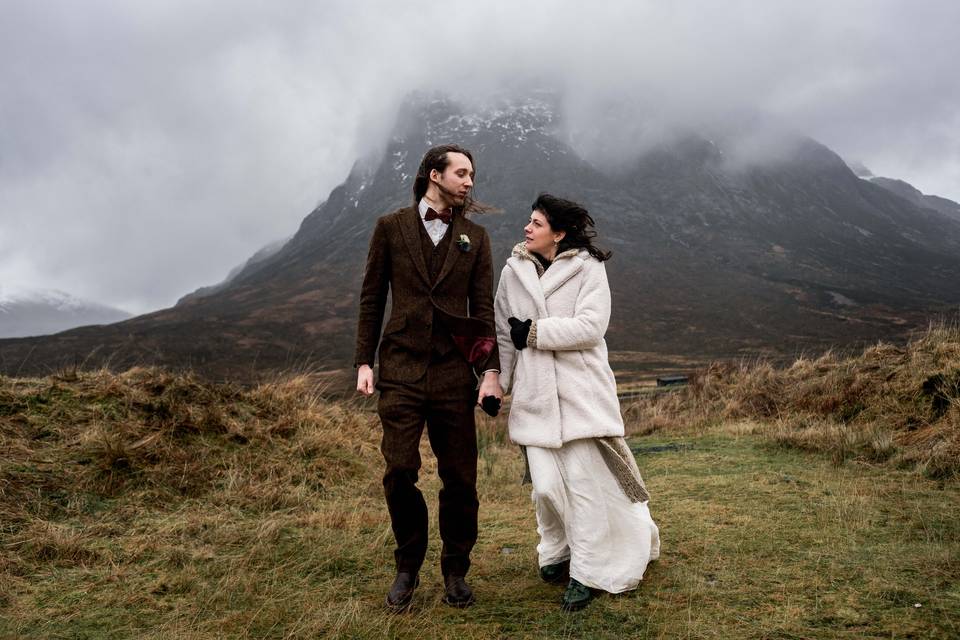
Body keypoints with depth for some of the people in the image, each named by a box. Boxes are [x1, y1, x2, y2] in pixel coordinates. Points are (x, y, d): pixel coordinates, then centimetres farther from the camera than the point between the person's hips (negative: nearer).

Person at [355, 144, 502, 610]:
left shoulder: (474, 237, 9)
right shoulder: (391, 227, 6)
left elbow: (484, 308, 5)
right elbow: (372, 298, 7)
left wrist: (491, 370, -5)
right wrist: (364, 362, 0)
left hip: (453, 371, 1)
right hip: (401, 369, -1)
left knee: (460, 477, 4)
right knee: (399, 471, -3)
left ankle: (455, 571, 23)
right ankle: (408, 567, 19)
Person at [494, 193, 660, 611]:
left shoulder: (587, 268, -2)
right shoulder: (513, 271, 9)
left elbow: (591, 325, -14)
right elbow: (504, 334, 14)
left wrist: (535, 331, -12)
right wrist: (496, 383, 11)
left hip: (580, 389, -3)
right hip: (535, 392, 3)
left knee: (583, 481, -1)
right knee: (545, 485, 1)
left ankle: (585, 573, 14)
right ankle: (557, 552, 29)